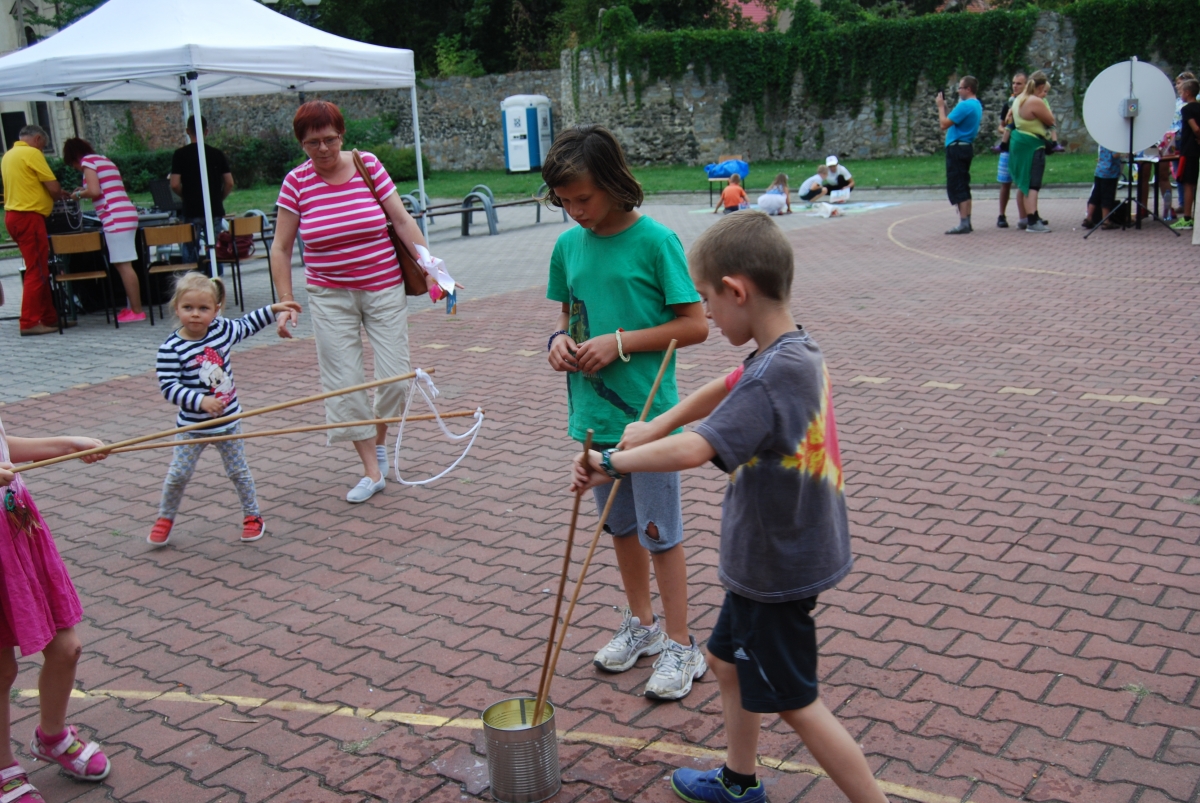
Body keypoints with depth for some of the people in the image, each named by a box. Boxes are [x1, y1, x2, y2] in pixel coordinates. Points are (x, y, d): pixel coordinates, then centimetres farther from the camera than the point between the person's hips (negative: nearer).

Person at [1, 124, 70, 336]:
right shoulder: (32, 154, -10)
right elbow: (53, 187, -12)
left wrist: (55, 193, 20)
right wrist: (60, 195, 10)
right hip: (29, 217, -9)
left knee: (40, 270, 14)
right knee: (36, 271, -6)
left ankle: (49, 318, 19)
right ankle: (29, 322, -5)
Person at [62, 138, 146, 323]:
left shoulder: (87, 161, -2)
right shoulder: (104, 160, 24)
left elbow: (94, 191, -14)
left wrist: (79, 193, 4)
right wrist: (84, 192, 21)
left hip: (116, 218, -9)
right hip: (125, 215, 9)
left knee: (124, 266, -8)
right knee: (123, 265, 11)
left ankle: (137, 311, -8)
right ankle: (133, 306, 12)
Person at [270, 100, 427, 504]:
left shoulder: (369, 165, -5)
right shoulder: (296, 183, -5)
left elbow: (402, 221, -4)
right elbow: (281, 248, 0)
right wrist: (287, 302, -6)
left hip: (384, 289, 0)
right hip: (331, 297, 0)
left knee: (395, 378, -1)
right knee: (343, 383, -2)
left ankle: (379, 440, 30)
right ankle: (372, 471, 8)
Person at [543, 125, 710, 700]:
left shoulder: (655, 241, -13)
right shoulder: (568, 246, 4)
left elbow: (695, 325, -14)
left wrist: (620, 343, -19)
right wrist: (560, 339, -5)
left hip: (647, 412, -6)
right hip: (593, 411, 6)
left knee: (660, 532, 3)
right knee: (620, 524, 19)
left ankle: (679, 646, 17)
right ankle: (641, 623, 37)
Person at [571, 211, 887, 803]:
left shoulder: (772, 376, -29)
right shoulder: (800, 353, 2)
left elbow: (696, 448, -40)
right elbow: (727, 389, 18)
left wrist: (612, 460, -29)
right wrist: (657, 424, 14)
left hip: (775, 570, -10)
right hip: (783, 555, 10)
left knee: (796, 705, 6)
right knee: (726, 659, 25)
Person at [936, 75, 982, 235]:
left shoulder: (965, 105, -17)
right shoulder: (976, 105, 15)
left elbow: (944, 124, -18)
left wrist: (941, 106, -5)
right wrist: (944, 106, 15)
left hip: (957, 148, -10)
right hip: (967, 147, 10)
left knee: (956, 187, -8)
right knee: (963, 186, 13)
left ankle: (963, 224, -11)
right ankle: (967, 222, 15)